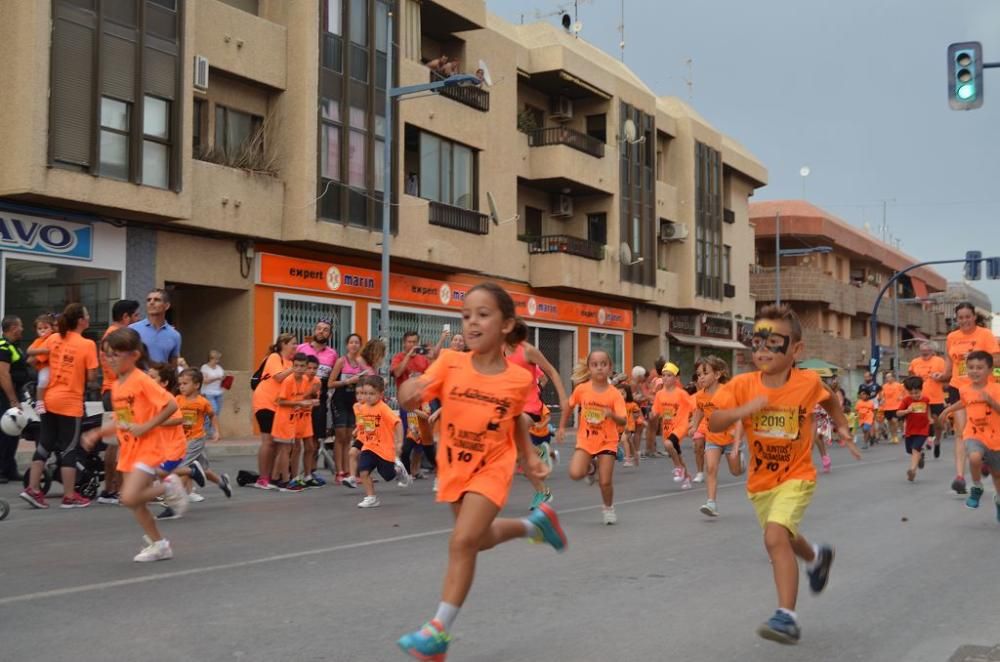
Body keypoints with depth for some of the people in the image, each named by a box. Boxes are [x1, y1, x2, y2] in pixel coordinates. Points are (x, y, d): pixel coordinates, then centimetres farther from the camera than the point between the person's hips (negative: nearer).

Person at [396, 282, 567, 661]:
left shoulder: (518, 378, -12)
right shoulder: (449, 364, -13)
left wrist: (530, 457, -1)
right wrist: (410, 391, -42)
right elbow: (410, 400, -20)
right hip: (455, 467, 3)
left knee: (462, 541, -17)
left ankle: (439, 631, -4)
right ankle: (535, 523, 48)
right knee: (481, 539, 19)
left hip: (493, 468, -3)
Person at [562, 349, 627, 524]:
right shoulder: (581, 389, -8)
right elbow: (569, 406, 11)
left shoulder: (614, 394, -13)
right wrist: (562, 427, 9)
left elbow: (623, 421, -17)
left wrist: (612, 415, -37)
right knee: (575, 474, -18)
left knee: (605, 482, -4)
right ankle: (591, 467, 18)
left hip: (607, 441, -1)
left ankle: (608, 508, 27)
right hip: (585, 439, 1)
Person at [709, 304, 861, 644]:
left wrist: (842, 428, 3)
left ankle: (787, 616, -18)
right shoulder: (743, 385, -14)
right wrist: (743, 410, -35)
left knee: (775, 537, -25)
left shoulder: (809, 382, -14)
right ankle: (817, 557, 60)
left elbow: (829, 399, 10)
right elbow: (714, 424, -20)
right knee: (784, 539, 25)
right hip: (760, 480, 4)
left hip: (796, 477, -4)